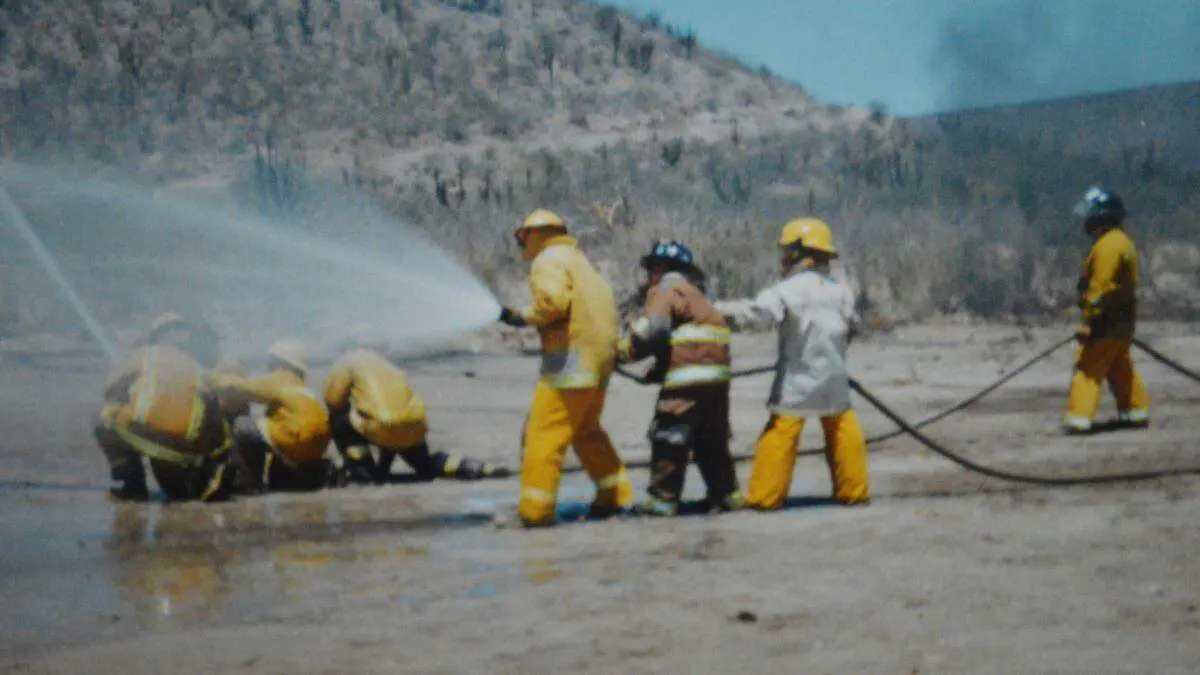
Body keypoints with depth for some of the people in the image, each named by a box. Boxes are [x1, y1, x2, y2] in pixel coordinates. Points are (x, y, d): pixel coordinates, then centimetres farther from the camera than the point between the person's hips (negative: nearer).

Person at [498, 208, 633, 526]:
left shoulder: (548, 261, -4)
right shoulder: (579, 260, 25)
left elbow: (552, 301, -21)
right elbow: (606, 305, 19)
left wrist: (522, 316, -7)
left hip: (571, 357, -10)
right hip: (600, 359, 10)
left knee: (544, 432, -8)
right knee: (586, 430, 23)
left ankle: (534, 509, -10)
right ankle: (616, 495, 25)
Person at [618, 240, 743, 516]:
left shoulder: (665, 289, -1)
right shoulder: (694, 294, 27)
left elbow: (651, 330, -15)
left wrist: (625, 351, -3)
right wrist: (657, 371, 15)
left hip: (686, 378, -9)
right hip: (717, 375, 9)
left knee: (668, 436, -3)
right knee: (712, 437, 18)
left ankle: (664, 497, -4)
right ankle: (726, 492, 22)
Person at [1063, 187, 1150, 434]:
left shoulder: (1108, 245, -17)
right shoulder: (1123, 242, 16)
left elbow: (1101, 287, -22)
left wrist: (1088, 320, -22)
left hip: (1107, 321, -10)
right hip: (1123, 320, 10)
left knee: (1088, 368, -10)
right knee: (1121, 369, 19)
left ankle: (1079, 418, -14)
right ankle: (1137, 412, 25)